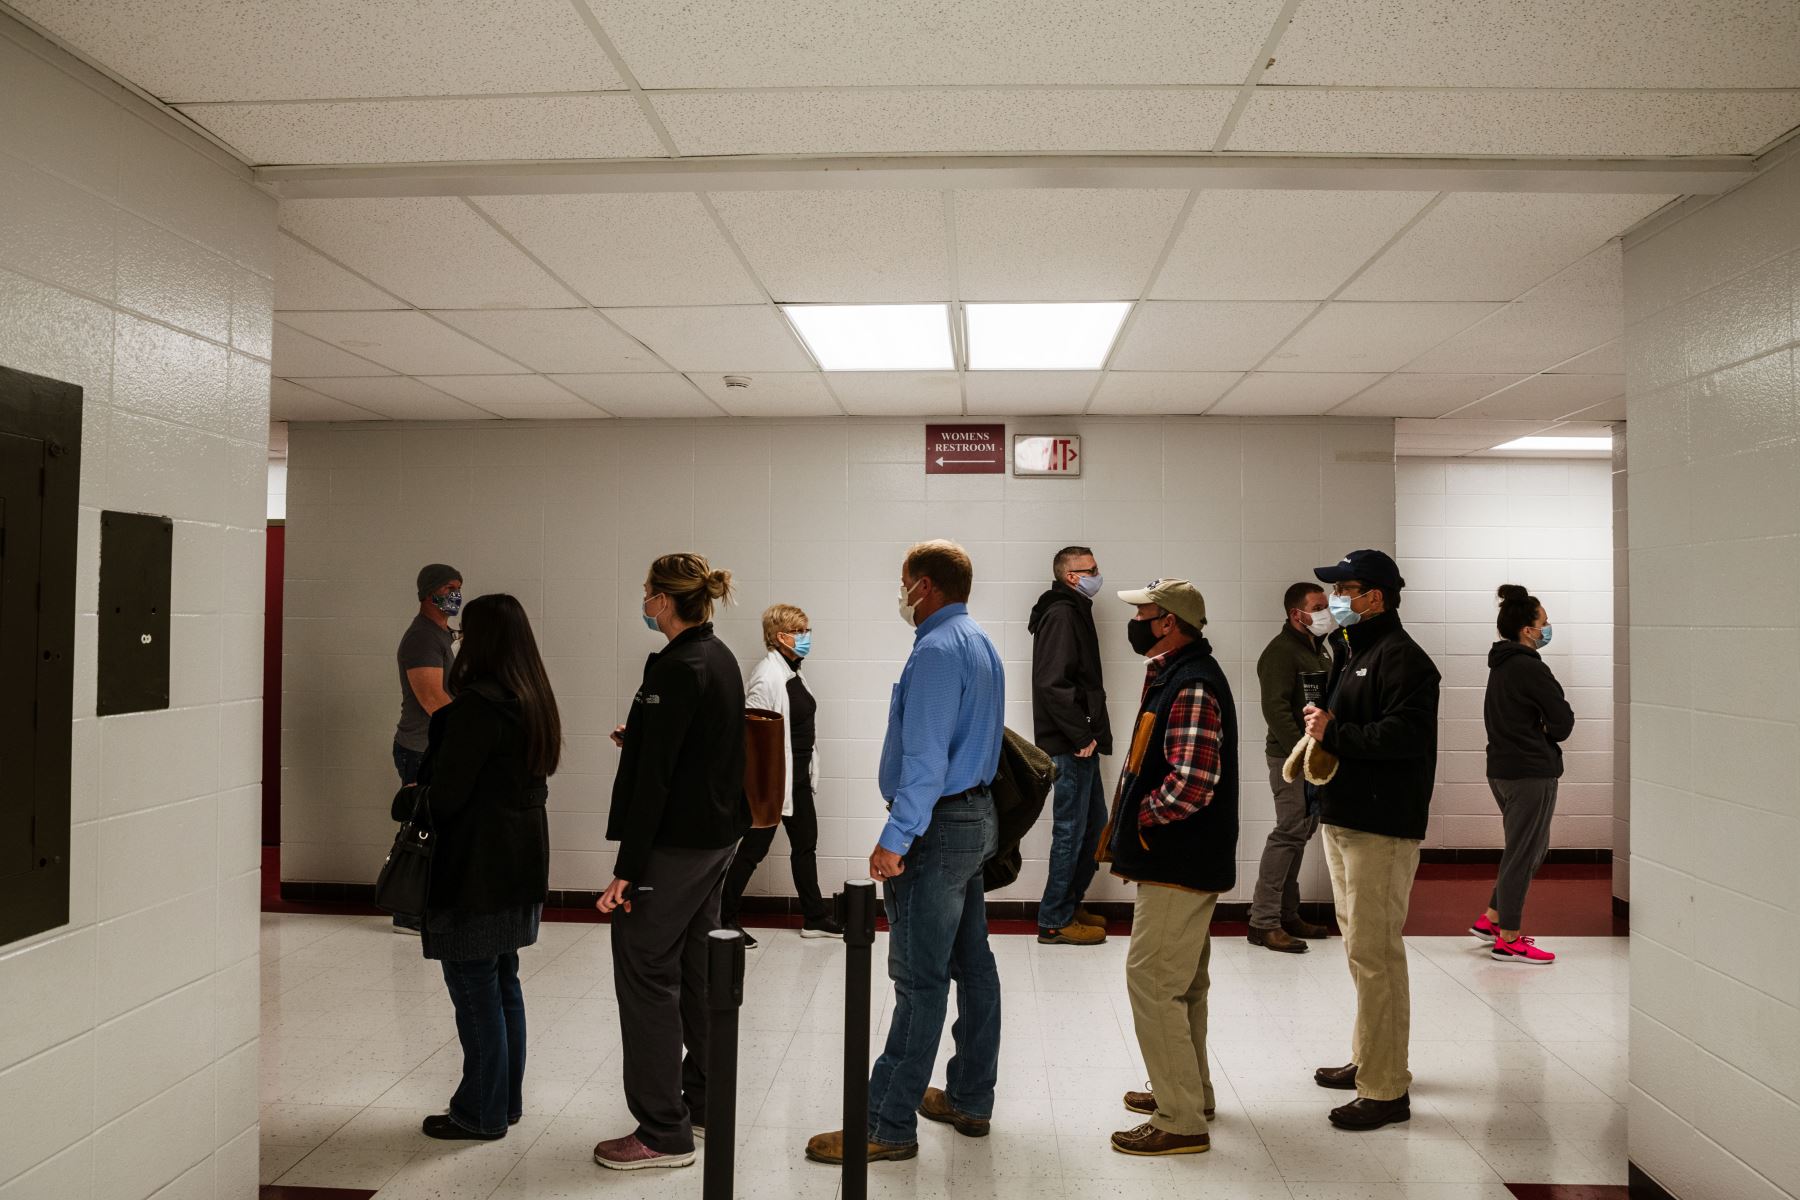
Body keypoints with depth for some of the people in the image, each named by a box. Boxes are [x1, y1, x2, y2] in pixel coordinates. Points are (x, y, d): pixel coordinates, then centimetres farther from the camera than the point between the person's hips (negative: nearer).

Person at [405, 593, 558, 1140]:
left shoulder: (477, 705, -20)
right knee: (503, 983, 18)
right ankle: (506, 1099, 29)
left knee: (474, 989, 3)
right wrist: (429, 792, 15)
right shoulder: (533, 701, 7)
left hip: (475, 871, -9)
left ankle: (481, 1113, 15)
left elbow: (447, 795, -19)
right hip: (521, 866, 9)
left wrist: (415, 794, 4)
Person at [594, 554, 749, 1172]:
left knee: (646, 972, -1)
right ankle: (704, 1098, 31)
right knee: (696, 969, 18)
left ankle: (664, 1131, 7)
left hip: (673, 843, -10)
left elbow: (654, 776, -22)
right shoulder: (721, 659, 9)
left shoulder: (676, 669, -19)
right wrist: (638, 740, 21)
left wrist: (627, 868, -20)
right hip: (717, 836, 10)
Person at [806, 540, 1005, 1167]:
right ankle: (970, 1101, 26)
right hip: (976, 817, 11)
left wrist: (895, 839, -23)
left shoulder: (937, 651, -17)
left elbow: (926, 758, -24)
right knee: (972, 967, 15)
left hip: (938, 830, -11)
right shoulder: (981, 645, 15)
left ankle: (888, 1127, 1)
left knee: (920, 980, -6)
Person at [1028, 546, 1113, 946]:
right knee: (1072, 830, -2)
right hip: (1070, 746, -10)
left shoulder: (1074, 613, 17)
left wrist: (1091, 734, 13)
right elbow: (1053, 684, -24)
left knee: (1094, 824, 17)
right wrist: (1082, 736, -18)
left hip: (1079, 745, 10)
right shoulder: (1062, 615, -14)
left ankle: (1070, 906, 28)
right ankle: (1055, 921, 8)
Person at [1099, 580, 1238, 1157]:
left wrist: (1139, 818, -16)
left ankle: (1181, 1121, 4)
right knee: (1181, 981, 20)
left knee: (1152, 980, -5)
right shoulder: (1175, 676, 12)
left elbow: (1192, 785, -32)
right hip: (1182, 859, 11)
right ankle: (1187, 1090, 35)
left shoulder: (1192, 688, -22)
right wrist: (1131, 827, 11)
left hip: (1179, 864, -11)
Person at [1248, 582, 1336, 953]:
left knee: (1299, 834, 13)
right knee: (1290, 832, -11)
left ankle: (1287, 914, 21)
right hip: (1292, 758, -9)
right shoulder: (1281, 651, -11)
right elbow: (1276, 708, -20)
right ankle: (1263, 922, -6)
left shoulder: (1319, 649, 19)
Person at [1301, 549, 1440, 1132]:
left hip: (1381, 828, -11)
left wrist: (1333, 732, -17)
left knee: (1375, 953, -7)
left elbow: (1404, 735, -25)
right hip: (1343, 820, 11)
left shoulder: (1401, 657, -14)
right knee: (1358, 943, 19)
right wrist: (1321, 722, 2)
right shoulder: (1351, 652, 17)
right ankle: (1367, 1058, 33)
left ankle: (1386, 1090, 1)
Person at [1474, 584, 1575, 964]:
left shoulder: (1501, 665, 11)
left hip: (1502, 769, 9)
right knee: (1523, 853, 0)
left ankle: (1490, 919, 24)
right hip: (1532, 771, -9)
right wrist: (1547, 735, 6)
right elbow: (1563, 720, -14)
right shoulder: (1530, 668, -17)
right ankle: (1509, 940, 8)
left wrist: (1537, 733, 1)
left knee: (1530, 849, 20)